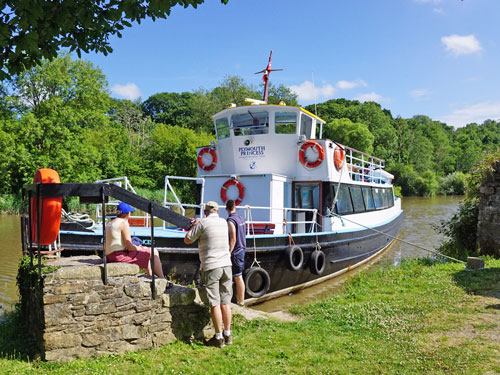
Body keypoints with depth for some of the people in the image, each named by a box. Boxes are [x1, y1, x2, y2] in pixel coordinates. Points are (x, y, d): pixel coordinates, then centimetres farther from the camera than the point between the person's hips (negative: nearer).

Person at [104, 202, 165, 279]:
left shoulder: (109, 224, 14)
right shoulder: (124, 223, -13)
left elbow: (105, 247, 17)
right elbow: (129, 247, -18)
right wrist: (140, 248, 2)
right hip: (120, 255, -10)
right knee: (154, 252, -3)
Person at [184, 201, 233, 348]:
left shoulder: (203, 223, -7)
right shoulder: (224, 222, 11)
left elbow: (187, 240, 1)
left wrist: (193, 226, 17)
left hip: (211, 267, -5)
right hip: (226, 264, 5)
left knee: (215, 303, -1)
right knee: (225, 302, 11)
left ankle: (219, 338, 3)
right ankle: (227, 335, 18)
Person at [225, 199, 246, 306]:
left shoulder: (230, 220, -17)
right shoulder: (241, 219, 8)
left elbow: (233, 239, -20)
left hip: (235, 251, -9)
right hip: (242, 249, 9)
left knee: (238, 277, -2)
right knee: (238, 276, 15)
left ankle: (240, 301, 5)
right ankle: (239, 297, 21)